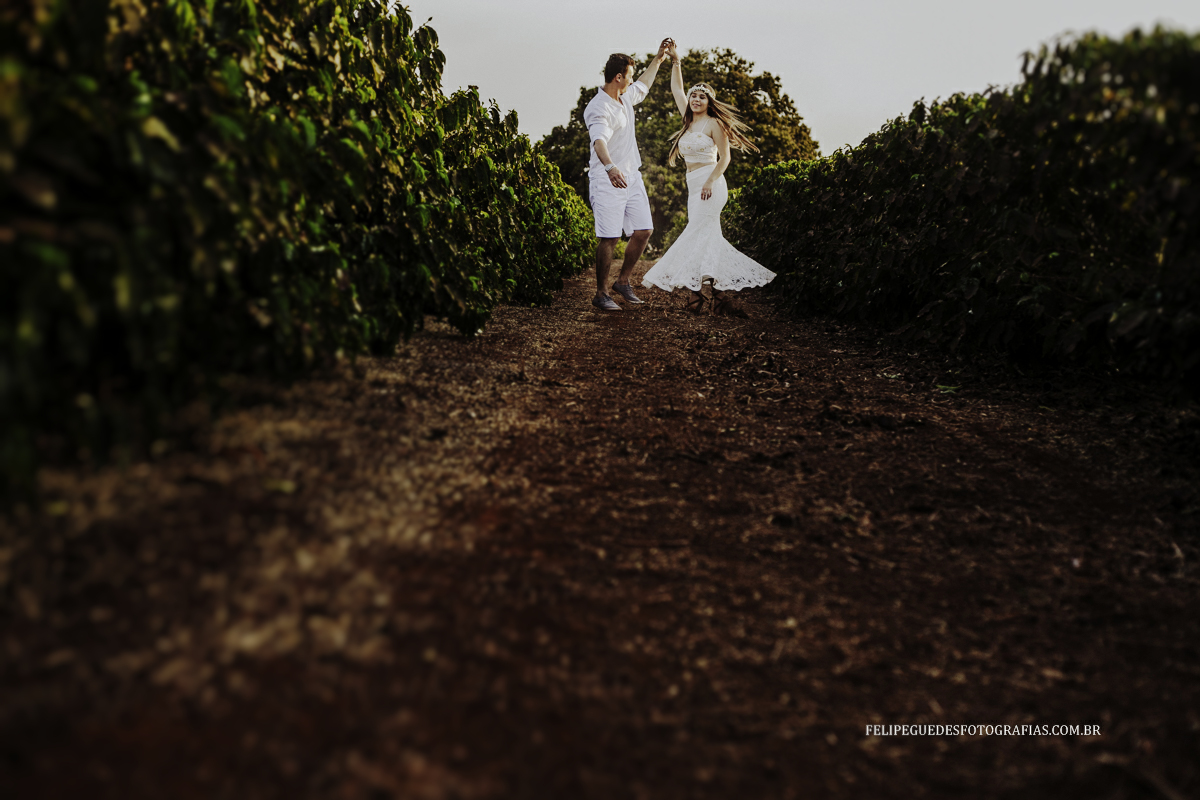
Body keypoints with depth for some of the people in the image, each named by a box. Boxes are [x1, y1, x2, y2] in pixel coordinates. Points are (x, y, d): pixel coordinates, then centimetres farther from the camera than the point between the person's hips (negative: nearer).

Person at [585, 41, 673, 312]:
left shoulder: (625, 97, 11)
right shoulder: (598, 108, -18)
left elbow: (643, 85, 36)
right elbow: (599, 141, -38)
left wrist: (658, 59, 37)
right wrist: (610, 167, -55)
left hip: (632, 177, 9)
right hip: (607, 180, -9)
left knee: (643, 230, 6)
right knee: (609, 237, -12)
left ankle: (623, 281, 21)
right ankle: (601, 294, 0)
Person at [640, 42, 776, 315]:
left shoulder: (714, 124, -3)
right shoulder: (689, 121, 16)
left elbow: (725, 158, -8)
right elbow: (677, 90, 25)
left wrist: (710, 182, -20)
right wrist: (674, 61, 20)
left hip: (709, 185, -7)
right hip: (694, 186, 7)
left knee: (699, 233, -13)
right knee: (709, 237, 4)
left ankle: (697, 292, -13)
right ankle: (718, 292, 4)